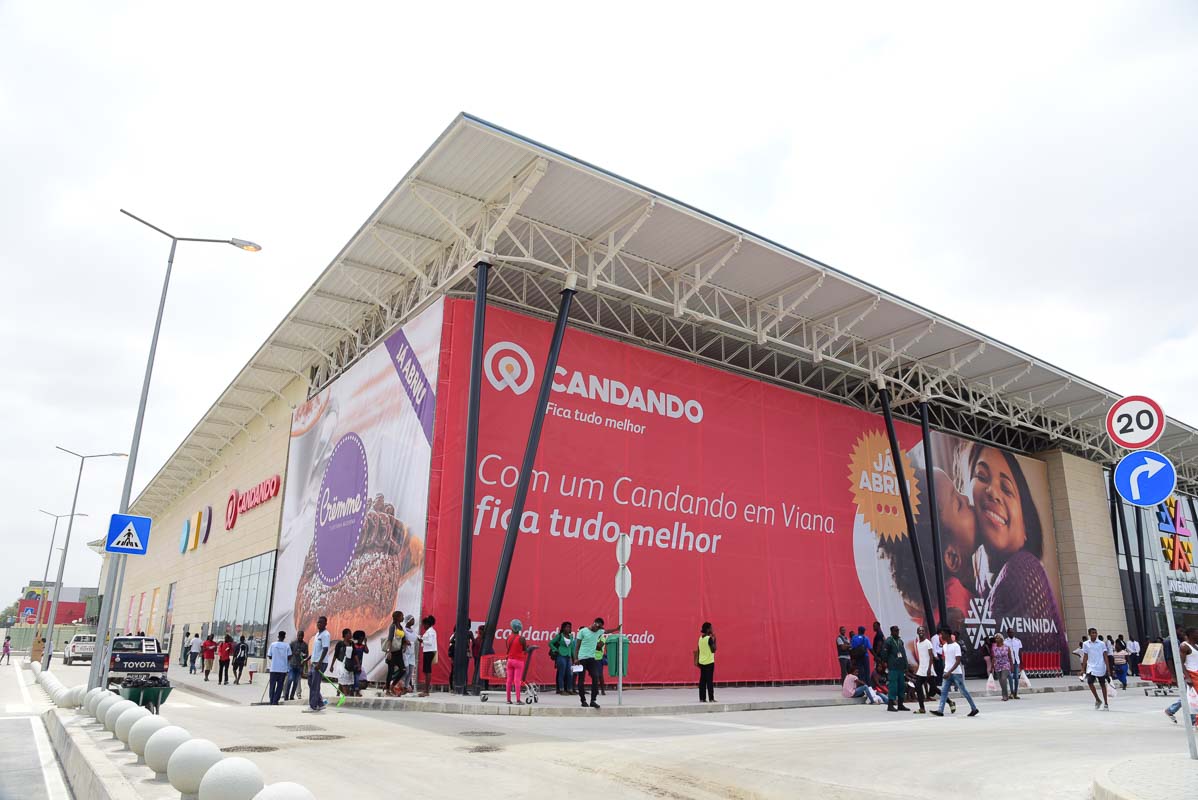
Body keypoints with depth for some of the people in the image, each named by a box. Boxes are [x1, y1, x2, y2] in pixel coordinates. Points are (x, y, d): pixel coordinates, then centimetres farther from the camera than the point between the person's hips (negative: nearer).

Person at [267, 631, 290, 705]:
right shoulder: (287, 645, -3)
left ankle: (271, 701, 8)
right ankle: (275, 701, -1)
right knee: (280, 685, 5)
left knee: (272, 685, 9)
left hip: (274, 668, 1)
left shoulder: (273, 644, -1)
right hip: (283, 668, -1)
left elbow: (270, 656, 3)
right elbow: (289, 657, -4)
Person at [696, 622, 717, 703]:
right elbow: (713, 650, -16)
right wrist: (714, 641, -9)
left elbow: (698, 651, 11)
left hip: (702, 662, 7)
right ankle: (711, 698, 0)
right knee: (710, 680, -2)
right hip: (709, 662, -7)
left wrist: (698, 661, 17)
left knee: (702, 680, 7)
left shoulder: (700, 638, 8)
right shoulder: (709, 638, -14)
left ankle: (702, 698, 8)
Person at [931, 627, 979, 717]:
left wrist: (950, 672, -26)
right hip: (947, 672, 7)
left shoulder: (956, 646, -14)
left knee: (963, 691, 4)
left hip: (956, 673, -7)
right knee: (943, 691, -3)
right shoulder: (945, 646, 10)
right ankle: (940, 710, -6)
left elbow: (958, 661, -19)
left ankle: (974, 709, 20)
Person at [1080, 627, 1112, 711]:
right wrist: (1083, 669, 6)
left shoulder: (1102, 644, 0)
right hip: (1091, 667, 1)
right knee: (1090, 682, -15)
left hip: (1101, 668, -1)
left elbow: (1105, 657, -1)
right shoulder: (1085, 644, 5)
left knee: (1103, 684, 6)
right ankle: (1098, 700, 4)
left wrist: (1108, 668, -8)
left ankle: (1105, 704, 18)